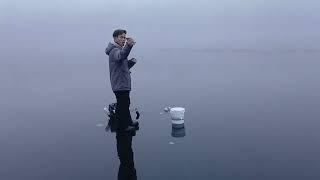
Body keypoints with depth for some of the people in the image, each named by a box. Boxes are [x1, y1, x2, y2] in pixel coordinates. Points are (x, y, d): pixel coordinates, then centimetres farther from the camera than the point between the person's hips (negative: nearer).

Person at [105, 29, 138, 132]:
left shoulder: (119, 50, 18)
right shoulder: (115, 50, -16)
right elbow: (121, 56, -42)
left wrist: (131, 62, 1)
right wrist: (128, 45, -58)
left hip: (123, 84, 10)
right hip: (120, 84, -10)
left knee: (125, 104, 21)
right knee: (122, 105, -1)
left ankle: (128, 122, 35)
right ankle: (122, 126, 10)